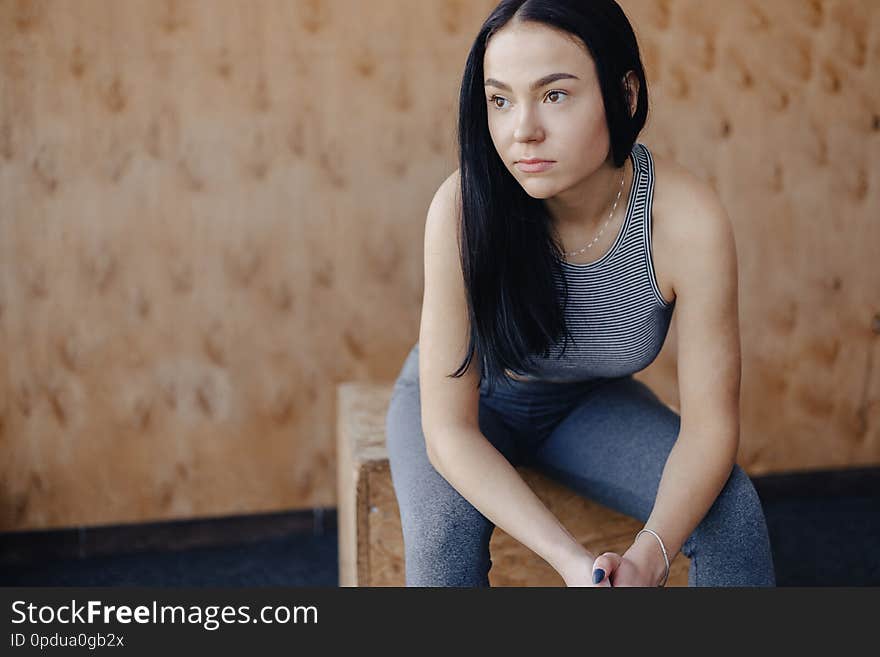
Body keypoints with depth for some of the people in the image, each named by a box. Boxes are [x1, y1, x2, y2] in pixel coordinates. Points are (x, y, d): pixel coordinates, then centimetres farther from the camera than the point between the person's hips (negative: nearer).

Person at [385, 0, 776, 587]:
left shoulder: (688, 219, -28)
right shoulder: (466, 207, -33)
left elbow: (709, 423, -21)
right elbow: (449, 429, -30)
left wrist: (648, 558, -39)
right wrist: (570, 559, -42)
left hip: (589, 403, 2)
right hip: (473, 403, -1)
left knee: (733, 512, -21)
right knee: (444, 530, -31)